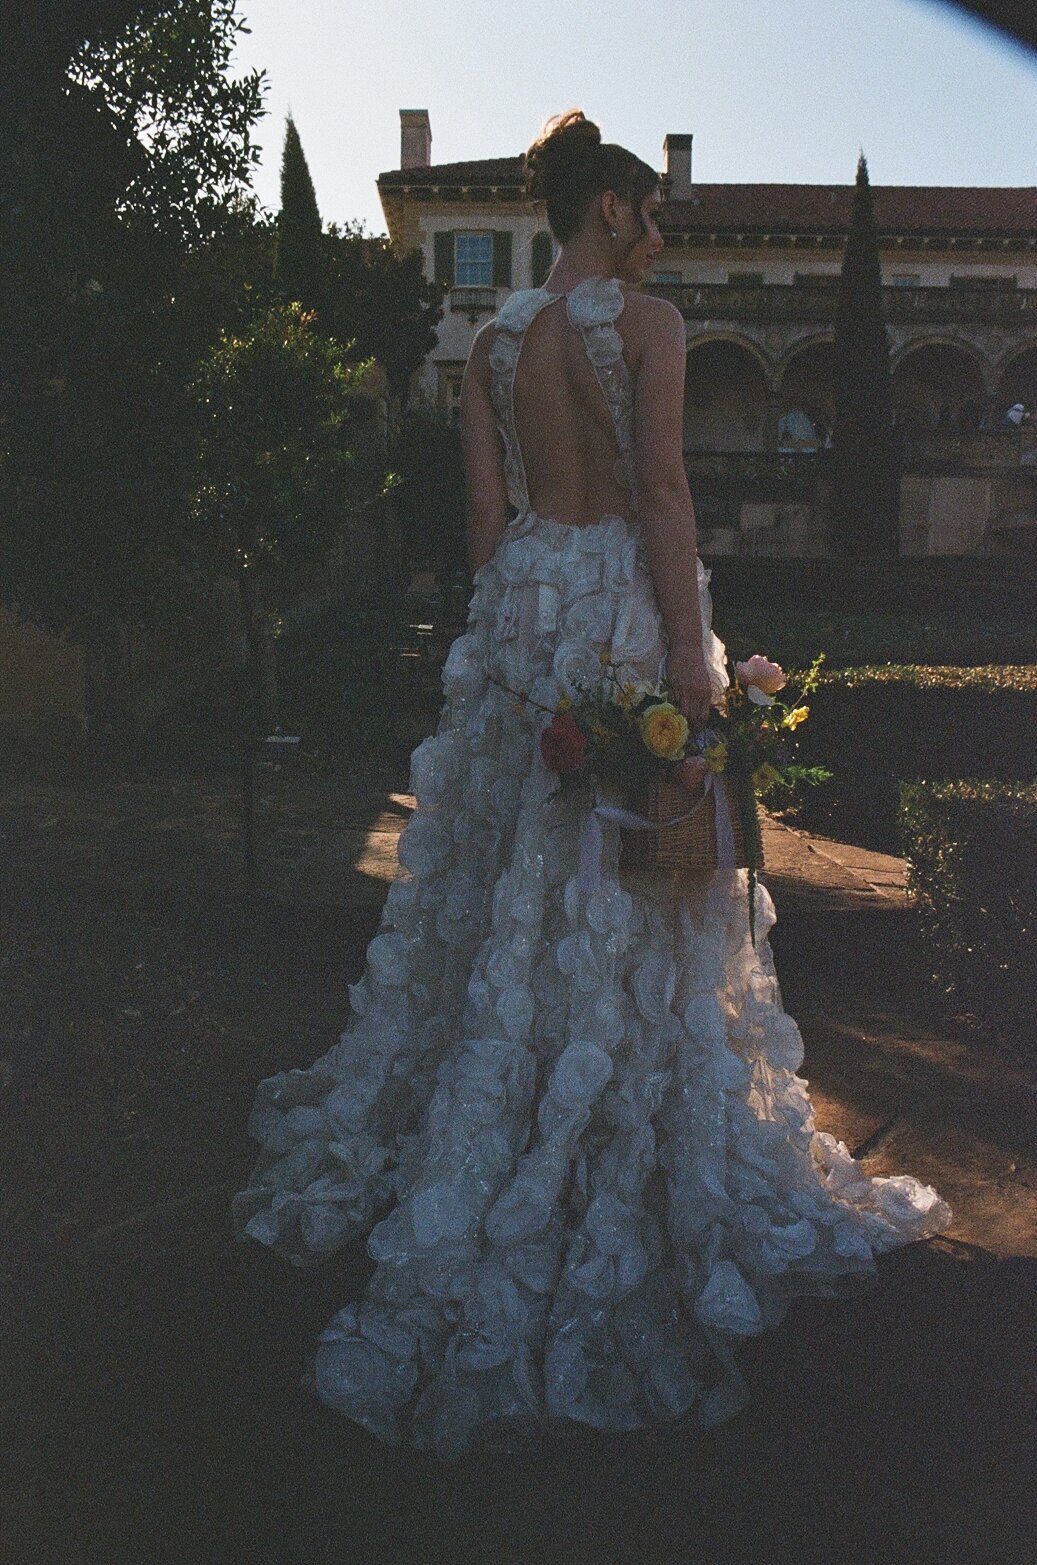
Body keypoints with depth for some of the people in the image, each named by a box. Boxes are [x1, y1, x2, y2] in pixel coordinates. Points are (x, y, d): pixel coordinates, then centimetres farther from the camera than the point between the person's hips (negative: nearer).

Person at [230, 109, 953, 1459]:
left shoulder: (496, 338, 11)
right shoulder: (648, 322, -6)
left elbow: (486, 511, 9)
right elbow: (662, 493, -15)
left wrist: (516, 608, 16)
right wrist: (692, 651, -16)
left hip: (521, 604, 7)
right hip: (622, 607, -6)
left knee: (504, 872, 16)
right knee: (620, 901, 0)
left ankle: (457, 1150, 30)